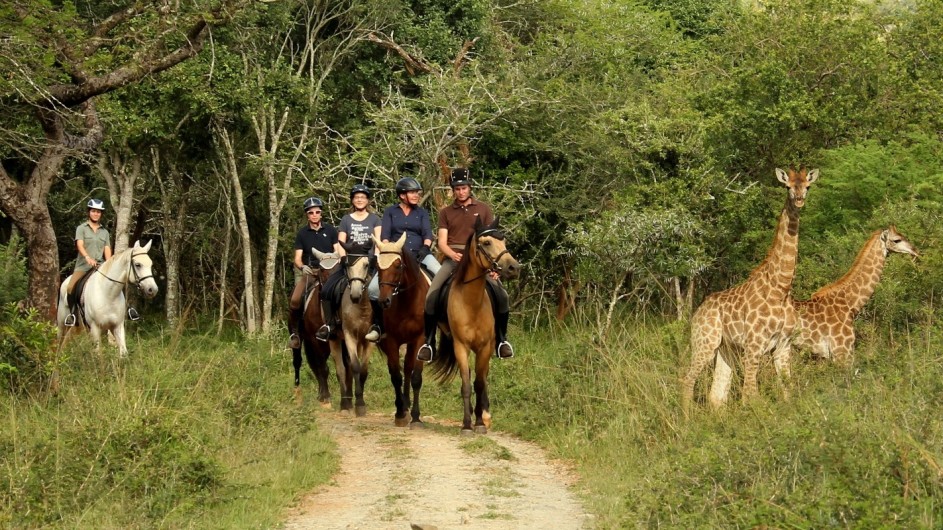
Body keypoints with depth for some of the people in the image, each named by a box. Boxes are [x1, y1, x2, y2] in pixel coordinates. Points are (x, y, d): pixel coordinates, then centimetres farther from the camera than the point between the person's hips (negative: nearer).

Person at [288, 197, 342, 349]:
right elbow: (297, 258, 4)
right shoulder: (302, 234, 8)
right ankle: (293, 332, -5)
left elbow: (339, 250, 7)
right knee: (294, 301, -22)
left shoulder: (330, 230, 9)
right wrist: (302, 266, -19)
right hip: (308, 271, 0)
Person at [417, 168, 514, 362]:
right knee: (431, 296, -21)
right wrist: (454, 255, -18)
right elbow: (442, 242, 4)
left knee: (501, 295, -19)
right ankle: (429, 342, -8)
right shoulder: (445, 213, 11)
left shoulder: (483, 209, 10)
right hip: (452, 259, 0)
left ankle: (501, 339, 0)